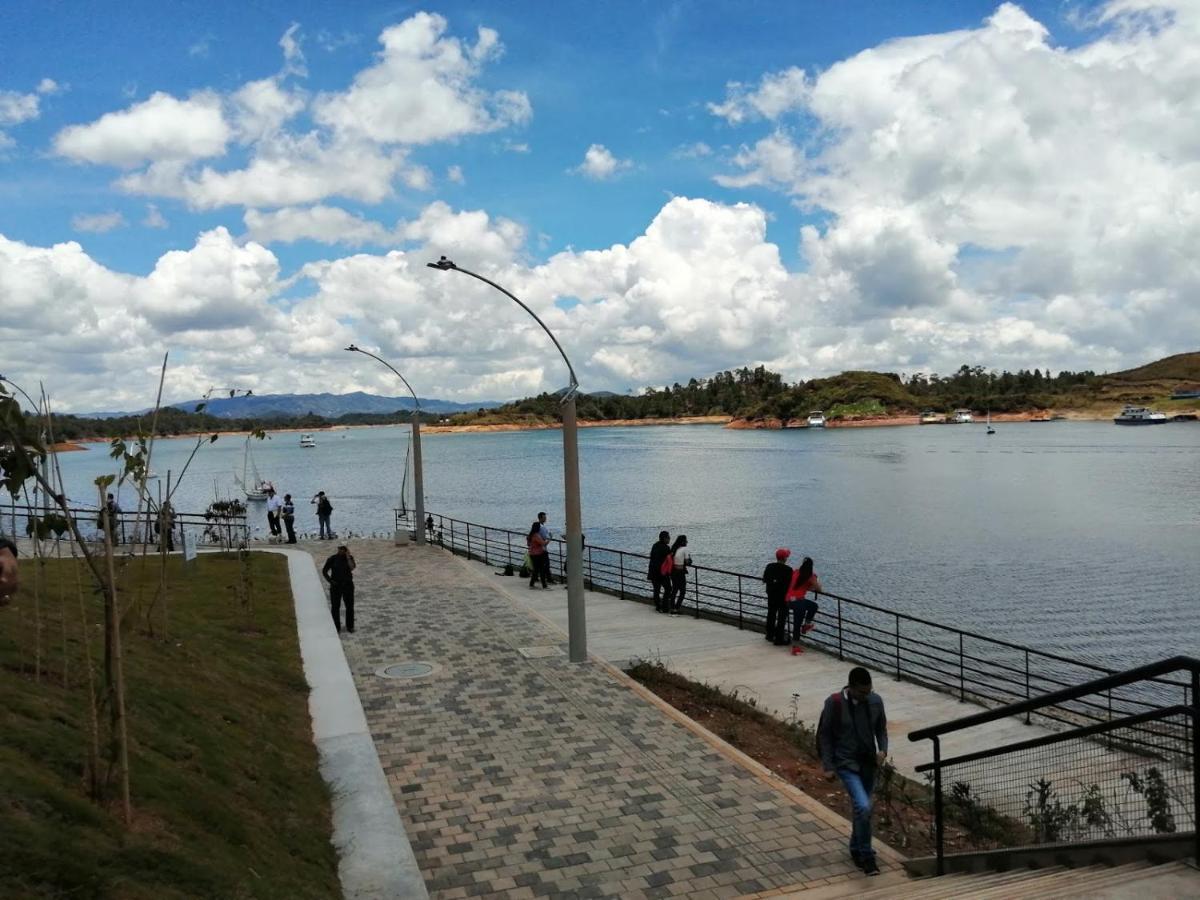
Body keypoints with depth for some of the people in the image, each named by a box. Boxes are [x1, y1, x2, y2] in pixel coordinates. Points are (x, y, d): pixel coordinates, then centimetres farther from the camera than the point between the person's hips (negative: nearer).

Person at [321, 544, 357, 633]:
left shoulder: (349, 557, -3)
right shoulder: (332, 559, -6)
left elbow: (352, 567, -21)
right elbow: (324, 570, 1)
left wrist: (348, 556, -22)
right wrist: (330, 581, -9)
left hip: (348, 585, 1)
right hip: (336, 586, -1)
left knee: (350, 606, 5)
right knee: (335, 607, 4)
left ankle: (350, 626, 19)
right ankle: (336, 628, 14)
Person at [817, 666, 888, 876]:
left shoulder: (875, 701, -6)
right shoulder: (834, 703, -18)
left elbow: (881, 728, 9)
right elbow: (824, 736, -8)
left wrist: (883, 749, -9)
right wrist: (828, 766, -9)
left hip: (868, 763, 5)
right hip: (846, 764, -5)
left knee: (861, 808, 16)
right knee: (863, 807, -18)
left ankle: (856, 849, 38)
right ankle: (866, 855, -1)